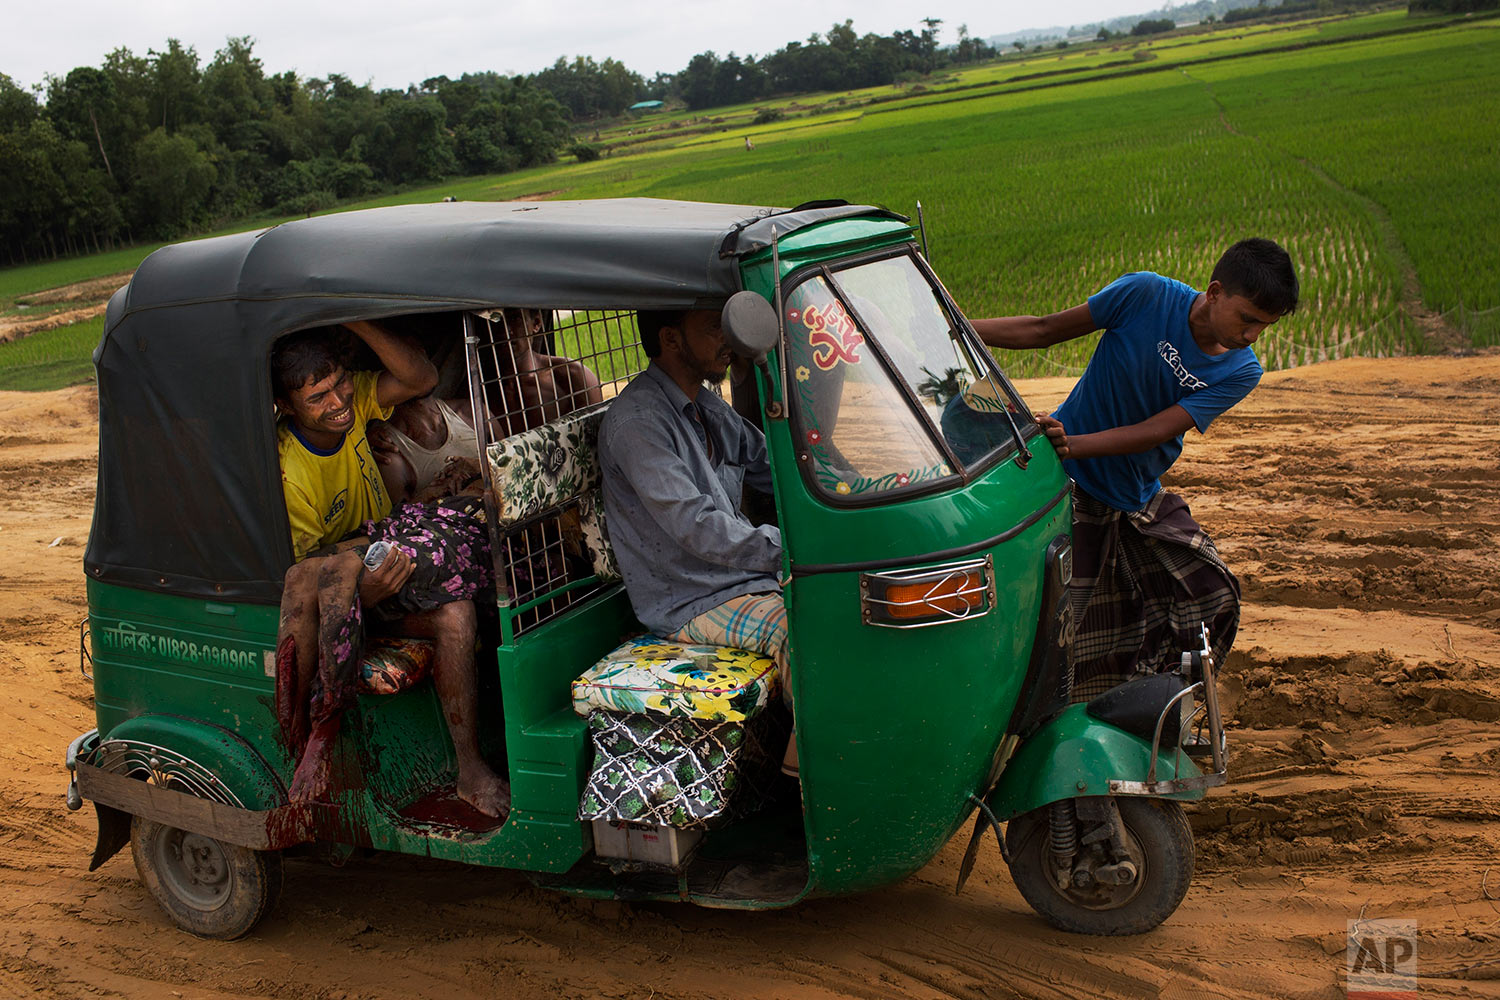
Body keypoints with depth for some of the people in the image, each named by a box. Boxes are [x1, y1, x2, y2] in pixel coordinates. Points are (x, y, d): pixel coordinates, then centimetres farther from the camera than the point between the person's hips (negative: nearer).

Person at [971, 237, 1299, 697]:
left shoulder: (1240, 373, -8)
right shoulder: (1147, 294, -16)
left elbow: (1154, 432, -19)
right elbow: (1044, 330, -8)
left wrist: (1073, 445, -35)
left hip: (1140, 501, 5)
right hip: (1066, 487, -4)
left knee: (1213, 597, 4)